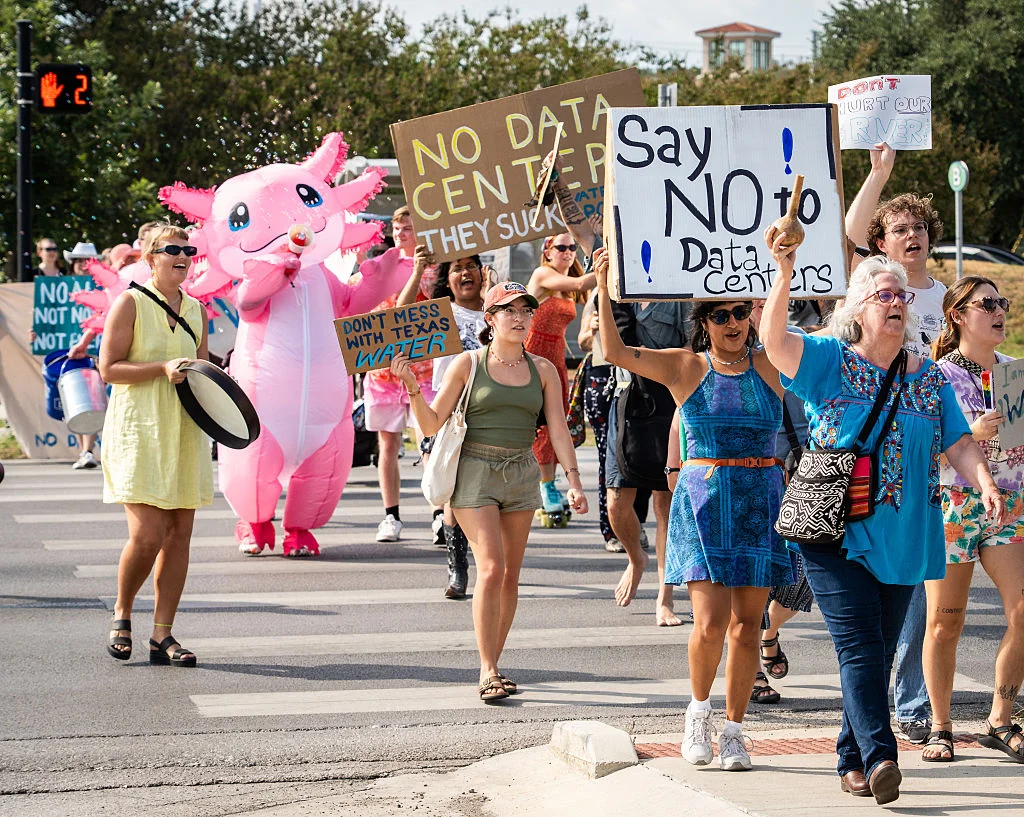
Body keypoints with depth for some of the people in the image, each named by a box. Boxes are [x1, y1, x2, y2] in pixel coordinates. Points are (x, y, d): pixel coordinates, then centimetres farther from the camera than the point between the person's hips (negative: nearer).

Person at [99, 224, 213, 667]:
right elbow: (108, 368, -8)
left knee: (179, 534, 1)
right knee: (147, 535, -13)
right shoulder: (130, 303, -4)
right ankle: (122, 614, 13)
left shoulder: (195, 309, 13)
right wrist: (163, 368, -19)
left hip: (184, 431, 6)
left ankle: (162, 636, 7)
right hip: (138, 430, -6)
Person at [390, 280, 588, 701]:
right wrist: (412, 387, -17)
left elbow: (558, 430, 6)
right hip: (476, 470, -4)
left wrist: (573, 479, -4)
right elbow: (432, 424, -1)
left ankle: (491, 666, 15)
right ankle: (488, 671, -12)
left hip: (521, 473, 4)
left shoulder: (542, 370, 7)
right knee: (491, 568, -15)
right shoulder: (467, 364, -1)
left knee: (510, 576, 5)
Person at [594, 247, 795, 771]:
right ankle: (699, 708, 16)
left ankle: (733, 730, 16)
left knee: (747, 624, 3)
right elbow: (616, 353, -8)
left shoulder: (768, 368, 7)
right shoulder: (684, 367, 2)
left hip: (761, 502, 2)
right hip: (703, 499, -2)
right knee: (711, 623, -11)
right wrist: (603, 288, -17)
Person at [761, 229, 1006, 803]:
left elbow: (958, 443, 7)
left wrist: (986, 483, -13)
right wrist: (785, 275, -31)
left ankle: (853, 762, 19)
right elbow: (774, 339, -16)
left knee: (879, 655, 9)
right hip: (835, 534, -4)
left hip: (903, 538, 4)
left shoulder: (929, 378, 12)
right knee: (860, 646, -15)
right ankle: (879, 756, -23)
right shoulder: (829, 360, 0)